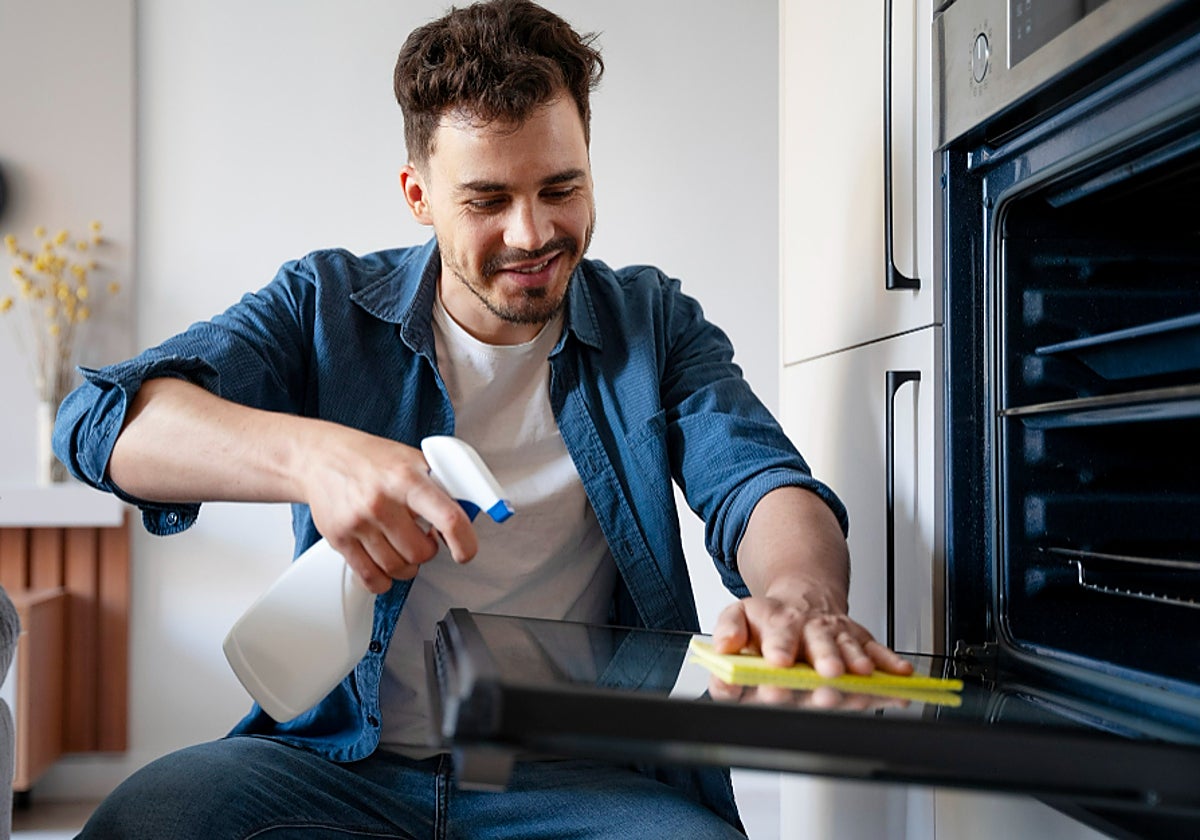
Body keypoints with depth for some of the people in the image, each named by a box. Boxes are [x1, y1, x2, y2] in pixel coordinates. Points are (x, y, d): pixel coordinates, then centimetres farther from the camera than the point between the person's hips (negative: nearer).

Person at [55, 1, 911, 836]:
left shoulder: (655, 324, 7)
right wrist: (312, 455, -30)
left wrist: (800, 593, -34)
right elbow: (103, 419, -9)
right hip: (340, 760, 1)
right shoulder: (327, 305, 3)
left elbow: (758, 483, -8)